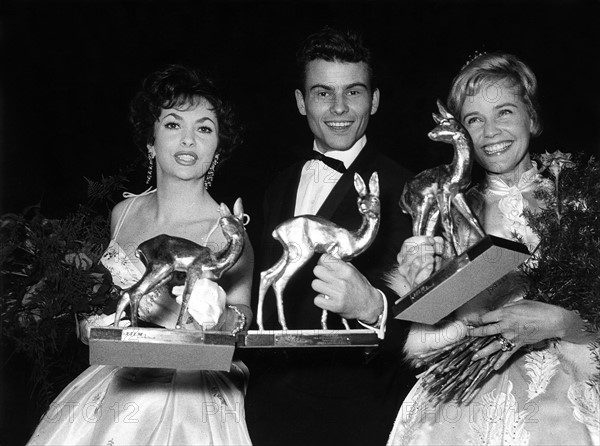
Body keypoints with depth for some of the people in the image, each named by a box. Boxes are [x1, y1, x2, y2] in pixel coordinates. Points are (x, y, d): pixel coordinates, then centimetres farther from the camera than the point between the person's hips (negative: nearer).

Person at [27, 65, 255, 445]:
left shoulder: (226, 232, -16)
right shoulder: (124, 213, 2)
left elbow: (243, 313, -7)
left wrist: (202, 317, -25)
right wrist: (97, 325, 6)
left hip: (187, 385, -4)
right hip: (119, 377, 5)